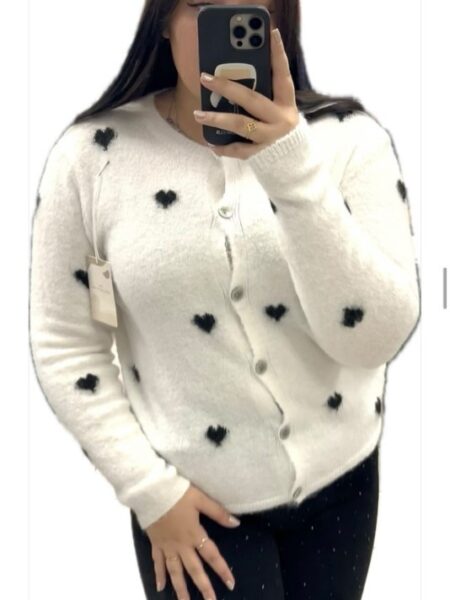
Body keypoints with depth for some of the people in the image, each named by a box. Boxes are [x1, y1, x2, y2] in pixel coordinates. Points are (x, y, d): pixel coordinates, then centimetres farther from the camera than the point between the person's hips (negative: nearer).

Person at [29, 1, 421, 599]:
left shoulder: (350, 139, -11)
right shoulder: (92, 156, -11)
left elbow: (376, 338, -19)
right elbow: (66, 349, -4)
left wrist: (295, 171, -29)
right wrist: (149, 489, -8)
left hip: (339, 480, 2)